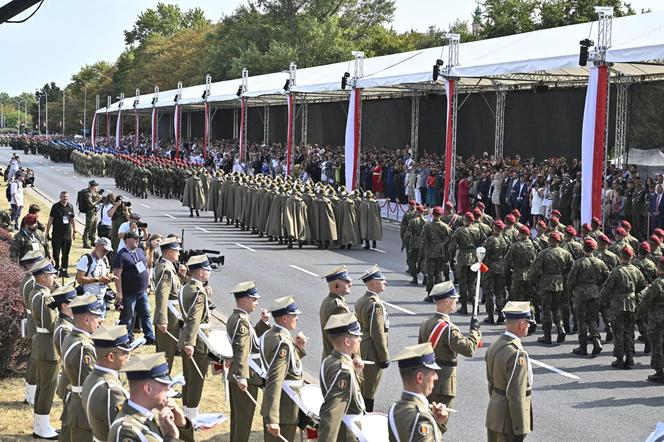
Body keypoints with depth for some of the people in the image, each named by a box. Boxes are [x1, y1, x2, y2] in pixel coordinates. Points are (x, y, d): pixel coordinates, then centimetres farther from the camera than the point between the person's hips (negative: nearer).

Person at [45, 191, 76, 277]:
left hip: (67, 234, 3)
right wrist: (47, 232, -5)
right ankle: (57, 268, 12)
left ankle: (64, 270, 14)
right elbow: (50, 220, -2)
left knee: (66, 254, 6)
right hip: (57, 234, -3)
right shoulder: (55, 206, -4)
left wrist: (74, 232, 16)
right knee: (56, 253, 1)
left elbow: (73, 220, 16)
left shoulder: (70, 207, 7)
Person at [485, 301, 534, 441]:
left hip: (493, 413, 9)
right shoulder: (517, 354, -24)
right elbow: (516, 396, -24)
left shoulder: (495, 346, 4)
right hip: (509, 419, -9)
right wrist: (520, 430, -20)